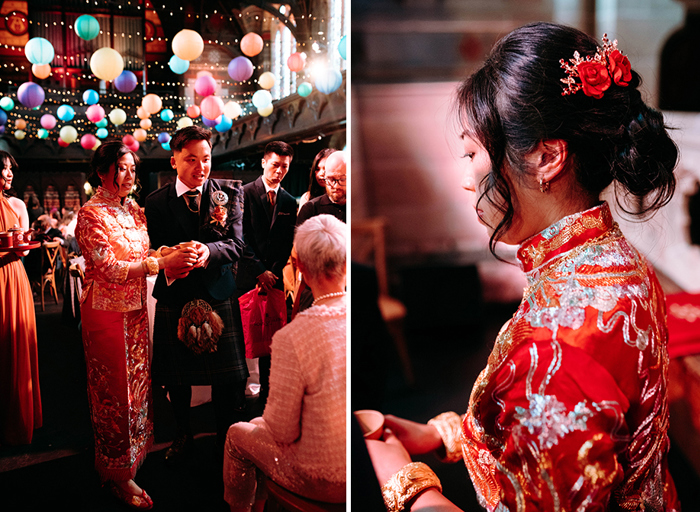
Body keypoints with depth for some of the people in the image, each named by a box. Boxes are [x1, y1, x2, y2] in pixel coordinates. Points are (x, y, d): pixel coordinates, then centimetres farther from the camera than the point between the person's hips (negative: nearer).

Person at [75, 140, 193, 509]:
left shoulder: (133, 209, 8)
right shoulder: (91, 214, -14)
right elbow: (110, 269, -22)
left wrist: (171, 253, -10)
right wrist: (162, 262, -28)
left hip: (136, 309, 7)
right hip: (107, 311, -7)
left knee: (137, 381, 15)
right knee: (115, 389, 3)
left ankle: (133, 452, 32)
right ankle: (119, 475, 15)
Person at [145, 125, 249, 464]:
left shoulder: (230, 192, 0)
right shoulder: (156, 202, 2)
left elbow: (236, 244, -9)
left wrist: (208, 250, -30)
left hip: (219, 295, 0)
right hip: (175, 298, 1)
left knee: (229, 379, 4)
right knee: (176, 378, 12)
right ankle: (182, 436, 35)